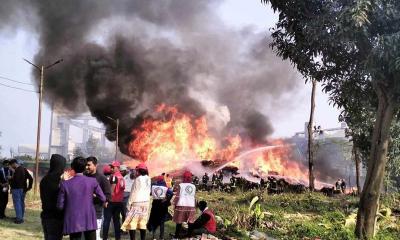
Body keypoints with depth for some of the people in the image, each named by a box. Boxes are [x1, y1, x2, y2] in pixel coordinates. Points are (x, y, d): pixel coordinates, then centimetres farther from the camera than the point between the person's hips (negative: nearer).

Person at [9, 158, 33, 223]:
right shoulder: (24, 169, 12)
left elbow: (16, 180, -26)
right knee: (22, 203, 15)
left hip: (17, 189, -9)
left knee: (17, 203, -6)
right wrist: (29, 187, 11)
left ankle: (19, 218, -6)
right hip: (23, 189, 9)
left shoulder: (17, 170, -17)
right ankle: (21, 217, 24)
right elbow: (31, 178, 12)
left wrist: (11, 178, -8)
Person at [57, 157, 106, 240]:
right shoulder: (92, 181, -5)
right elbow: (103, 199, -1)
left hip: (73, 223, 0)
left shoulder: (65, 184, -5)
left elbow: (60, 206, -3)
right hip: (89, 221, 0)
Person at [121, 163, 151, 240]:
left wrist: (129, 203, -4)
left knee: (132, 222, -5)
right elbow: (148, 192, 12)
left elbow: (134, 192, -9)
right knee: (142, 223, 8)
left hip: (137, 203, -7)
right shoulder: (148, 179, 9)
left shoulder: (138, 179, -10)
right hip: (146, 202, 7)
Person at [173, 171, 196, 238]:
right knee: (190, 222, 6)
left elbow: (177, 196, -9)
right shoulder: (193, 186, 7)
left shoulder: (180, 185, -5)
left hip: (181, 205, -3)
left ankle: (177, 236, 7)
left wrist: (175, 204, -2)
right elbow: (194, 197, 10)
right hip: (191, 205, 3)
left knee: (179, 222, 3)